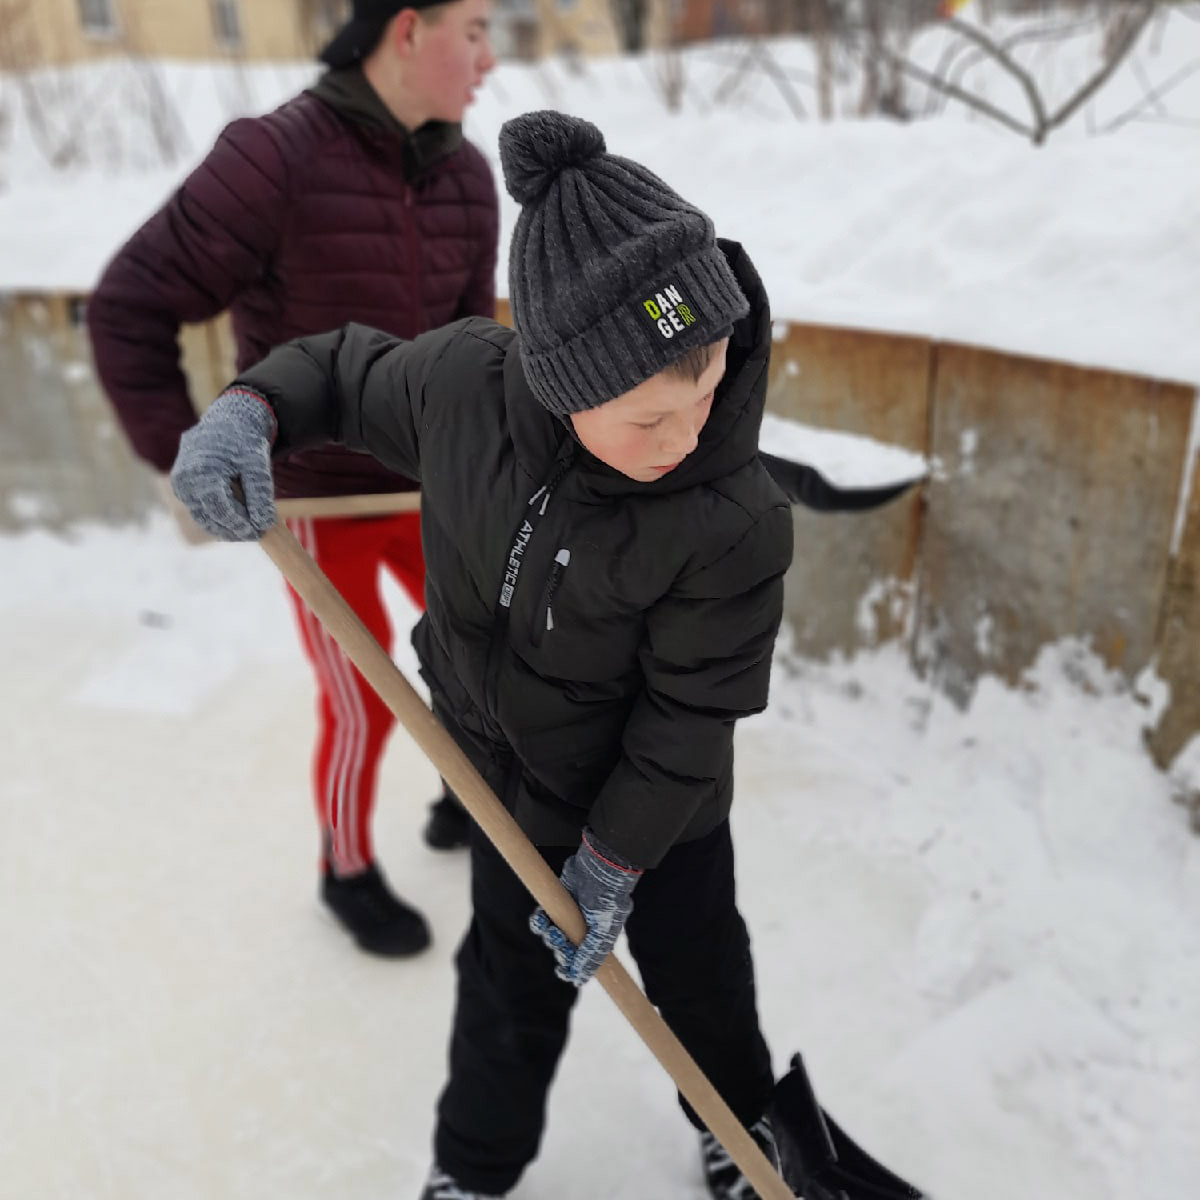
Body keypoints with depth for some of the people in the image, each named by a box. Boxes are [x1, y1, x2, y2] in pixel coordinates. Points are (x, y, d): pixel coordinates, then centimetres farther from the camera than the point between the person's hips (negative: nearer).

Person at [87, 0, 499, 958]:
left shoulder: (467, 175, -3)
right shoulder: (276, 160, -22)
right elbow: (130, 309, -15)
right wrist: (188, 458, -16)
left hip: (420, 484, 6)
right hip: (319, 500, -5)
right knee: (363, 709, 5)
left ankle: (469, 804, 42)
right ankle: (348, 871, 35)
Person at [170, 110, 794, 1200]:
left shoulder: (735, 519, -32)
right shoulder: (463, 383, -23)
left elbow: (692, 709, -23)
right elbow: (347, 371, -1)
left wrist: (613, 860, -15)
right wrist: (251, 411, -21)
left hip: (664, 806, -2)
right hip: (515, 782, 3)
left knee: (700, 974, 23)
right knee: (515, 985, 23)